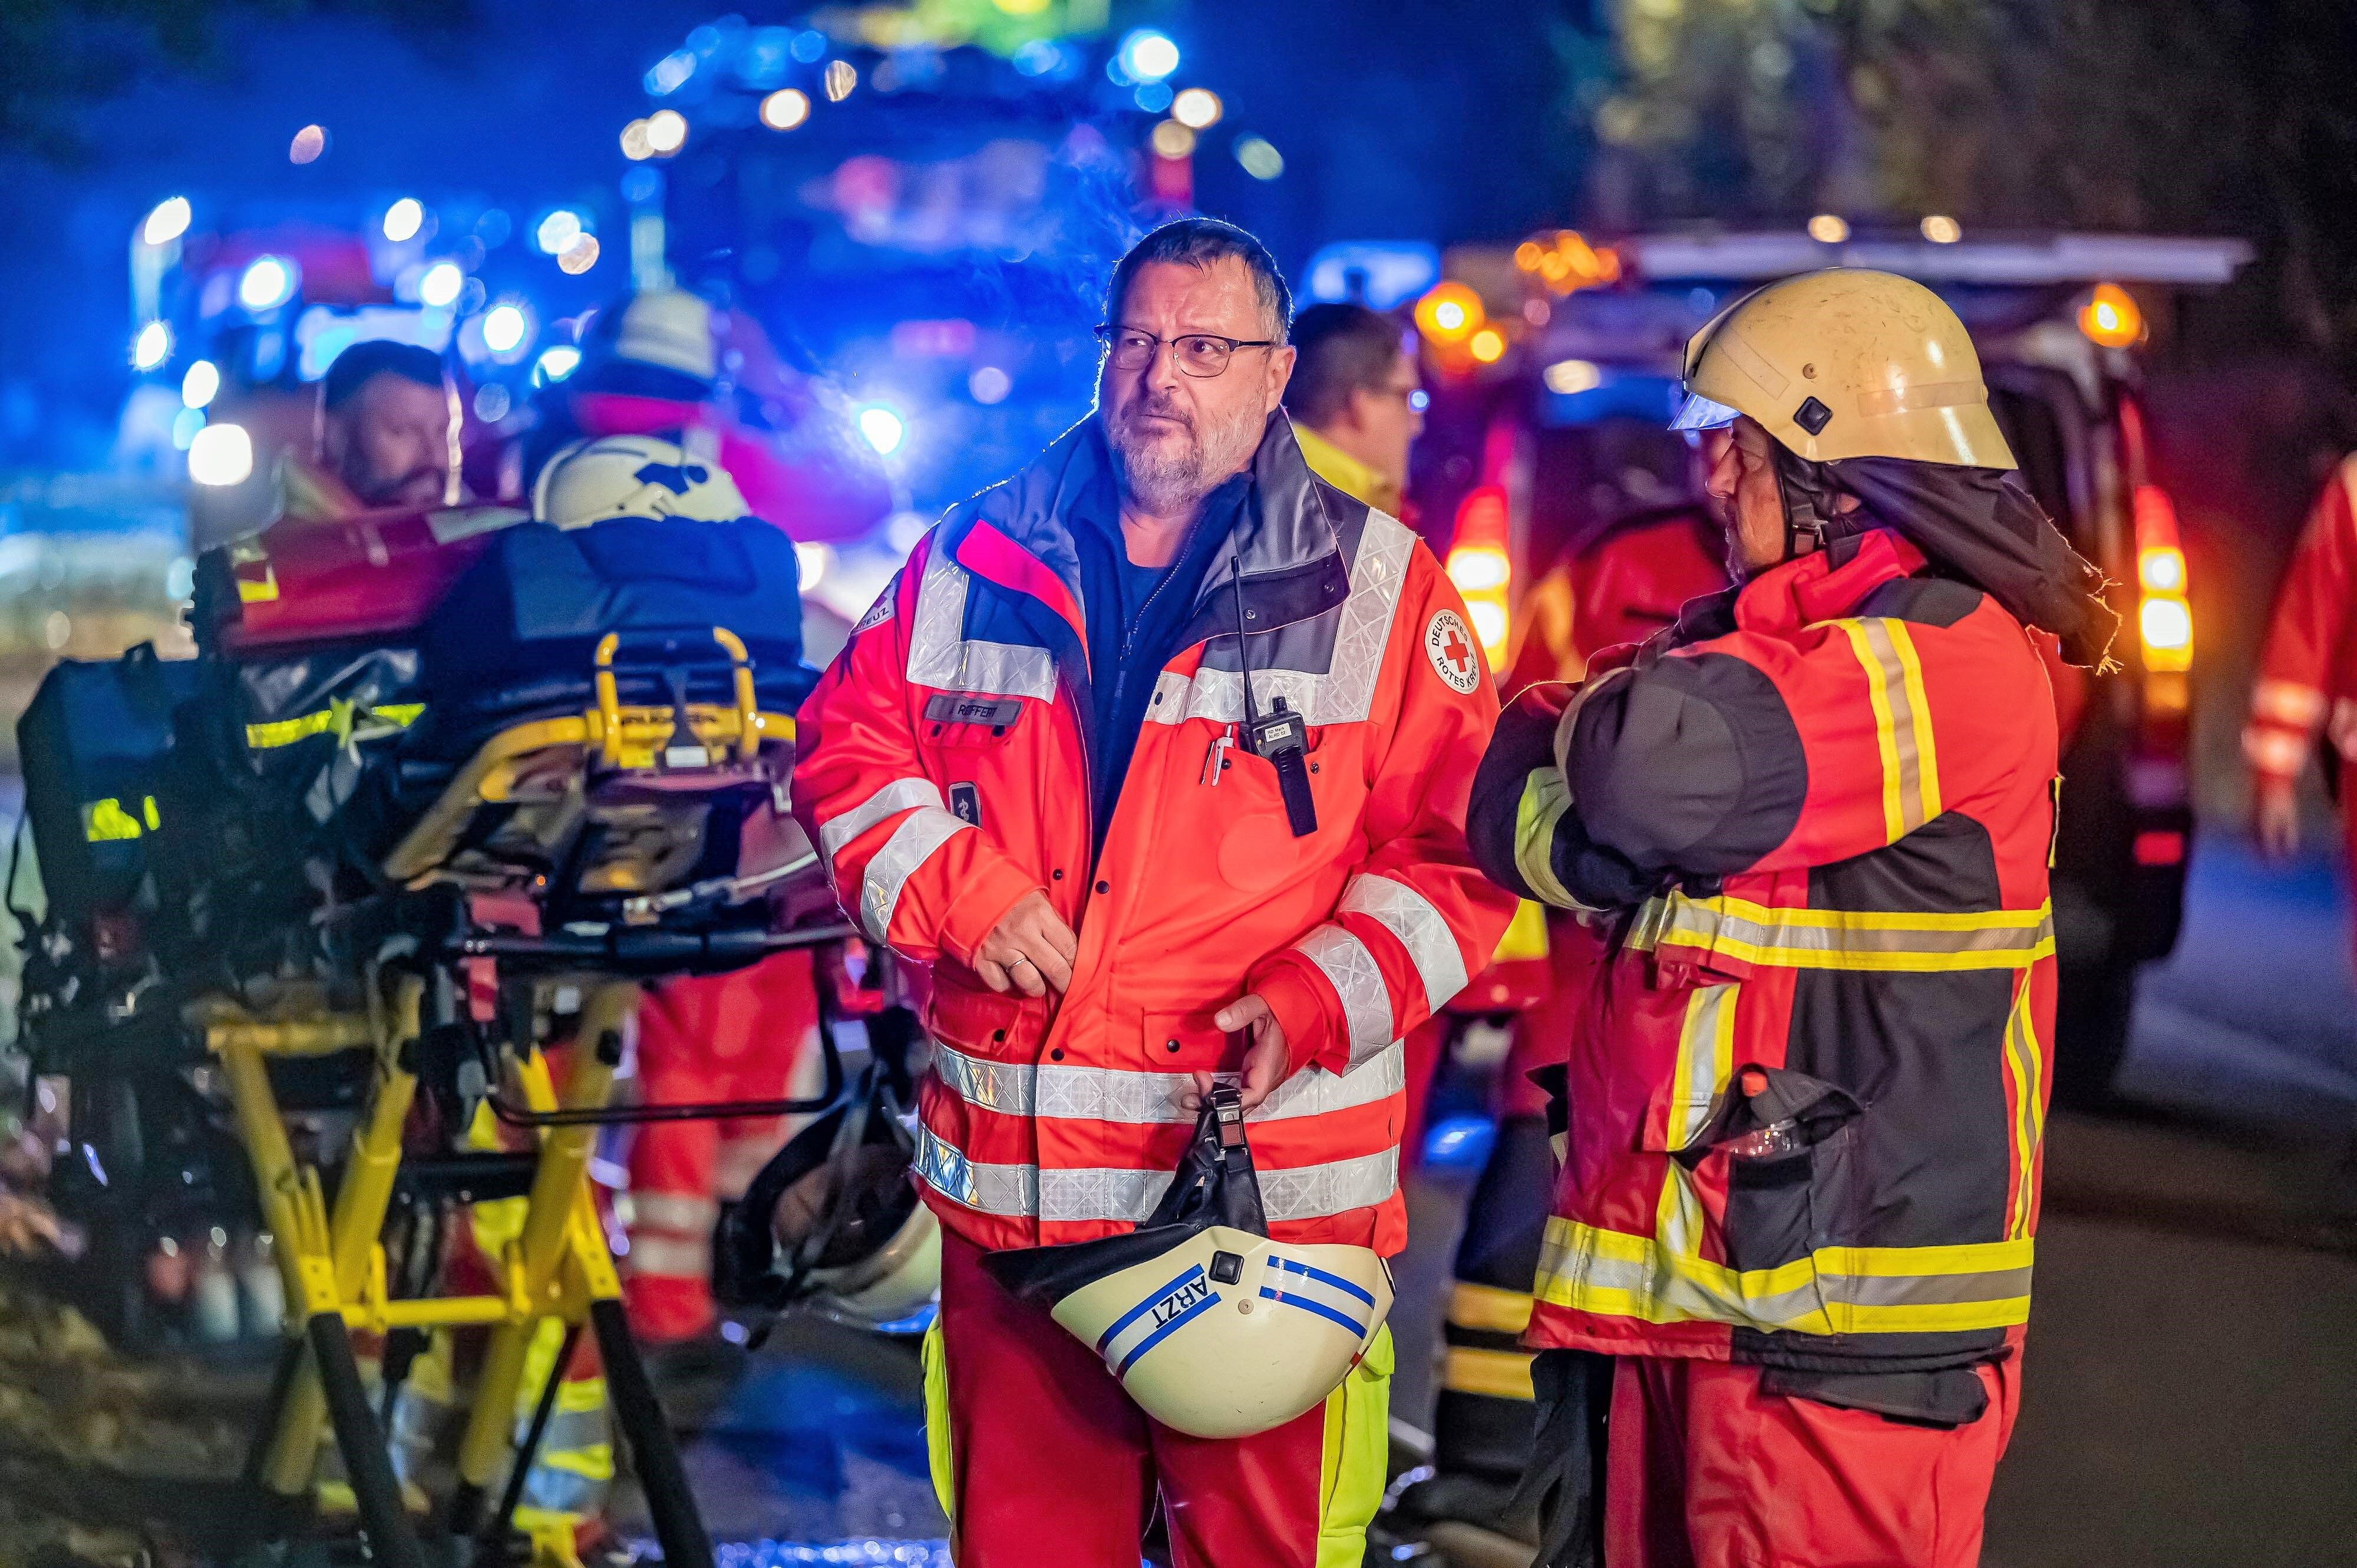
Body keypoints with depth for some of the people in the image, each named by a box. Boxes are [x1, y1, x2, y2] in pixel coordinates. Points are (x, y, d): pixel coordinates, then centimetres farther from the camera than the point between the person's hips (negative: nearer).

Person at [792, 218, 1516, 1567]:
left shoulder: (1377, 586, 1)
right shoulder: (976, 561, 10)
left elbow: (1459, 844, -2)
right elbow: (847, 743, 14)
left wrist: (1317, 1003, -15)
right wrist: (957, 888, -4)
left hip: (1265, 1184, -3)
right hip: (1009, 1184, 3)